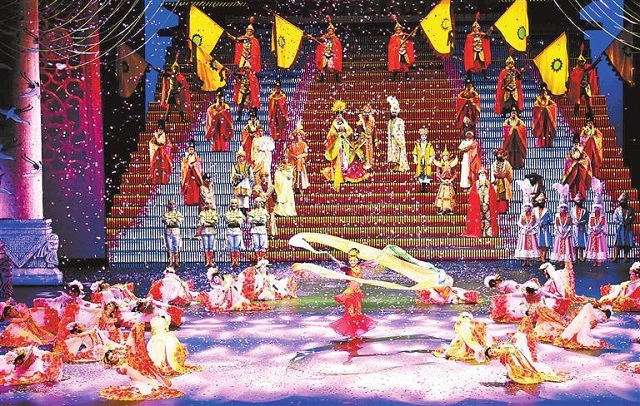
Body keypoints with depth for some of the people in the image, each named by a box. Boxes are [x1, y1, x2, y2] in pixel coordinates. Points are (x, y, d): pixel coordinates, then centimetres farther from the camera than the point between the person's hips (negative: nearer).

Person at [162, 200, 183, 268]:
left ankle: (176, 262, -1)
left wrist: (170, 219, -6)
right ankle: (170, 262, 1)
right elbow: (164, 220, -6)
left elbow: (179, 221, -5)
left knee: (176, 247, -3)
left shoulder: (178, 213, 11)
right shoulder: (165, 213, 12)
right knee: (169, 247, -1)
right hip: (168, 231, 0)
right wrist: (174, 220, -8)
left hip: (176, 232, 0)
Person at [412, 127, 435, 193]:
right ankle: (422, 188, 6)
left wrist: (430, 160, -9)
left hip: (427, 162, -1)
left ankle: (425, 187, 2)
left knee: (426, 174, -4)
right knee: (420, 174, 0)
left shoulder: (429, 144, 1)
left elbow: (432, 154, 1)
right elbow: (414, 153, 8)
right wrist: (415, 160, -1)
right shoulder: (417, 144, 5)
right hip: (420, 162, 1)